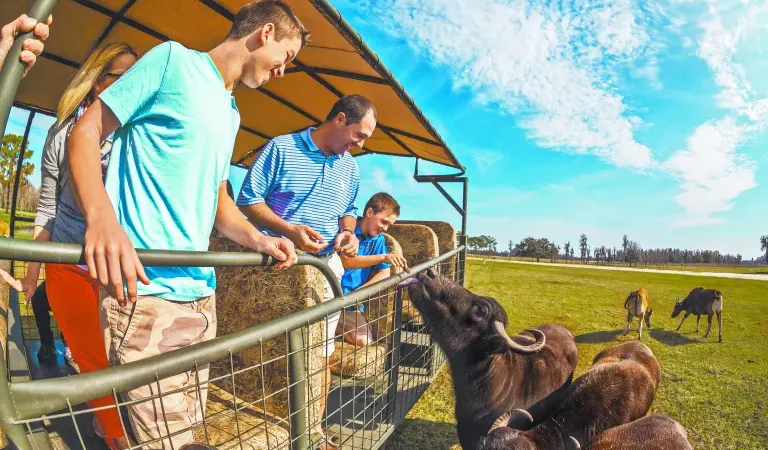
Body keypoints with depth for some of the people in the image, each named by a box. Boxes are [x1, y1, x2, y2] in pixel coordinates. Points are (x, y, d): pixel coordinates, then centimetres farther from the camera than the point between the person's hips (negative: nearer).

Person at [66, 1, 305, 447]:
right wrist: (102, 217, -23)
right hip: (145, 289, -8)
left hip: (201, 291, 8)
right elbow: (85, 131, -5)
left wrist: (257, 239, 3)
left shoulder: (232, 113, 21)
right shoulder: (173, 58, -1)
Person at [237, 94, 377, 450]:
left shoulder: (350, 168, 12)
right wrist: (289, 230, -20)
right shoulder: (281, 148, -5)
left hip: (326, 266, 5)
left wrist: (348, 232, 0)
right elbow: (248, 200, -7)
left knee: (320, 355, 9)